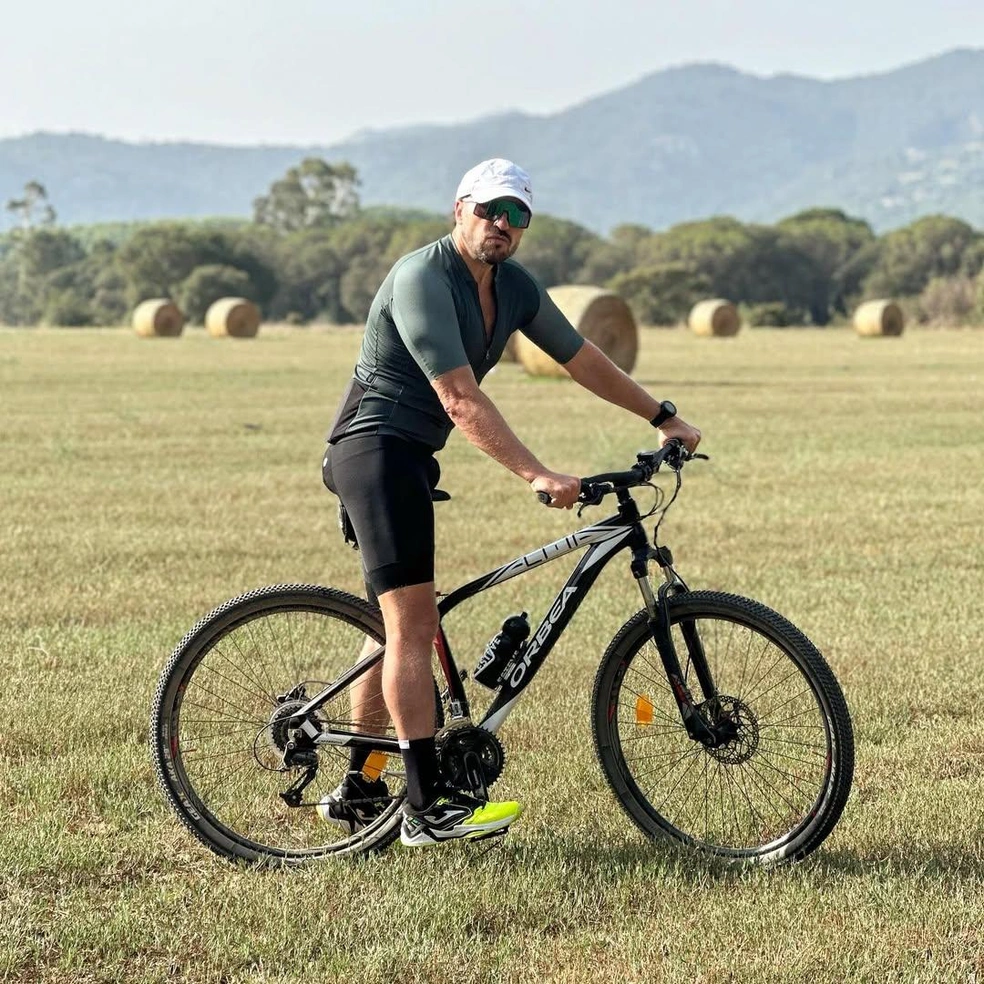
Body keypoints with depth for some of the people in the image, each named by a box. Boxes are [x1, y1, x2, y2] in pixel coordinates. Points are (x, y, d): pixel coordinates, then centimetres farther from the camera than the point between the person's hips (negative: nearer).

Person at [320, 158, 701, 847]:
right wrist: (538, 475, -33)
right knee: (414, 622, -18)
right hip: (378, 447, -10)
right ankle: (429, 806, -22)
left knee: (399, 623, 15)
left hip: (409, 458, 10)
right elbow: (461, 400, -27)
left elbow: (582, 359, 18)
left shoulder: (514, 287, 8)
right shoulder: (423, 278, -19)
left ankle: (358, 795, 24)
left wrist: (664, 417, 18)